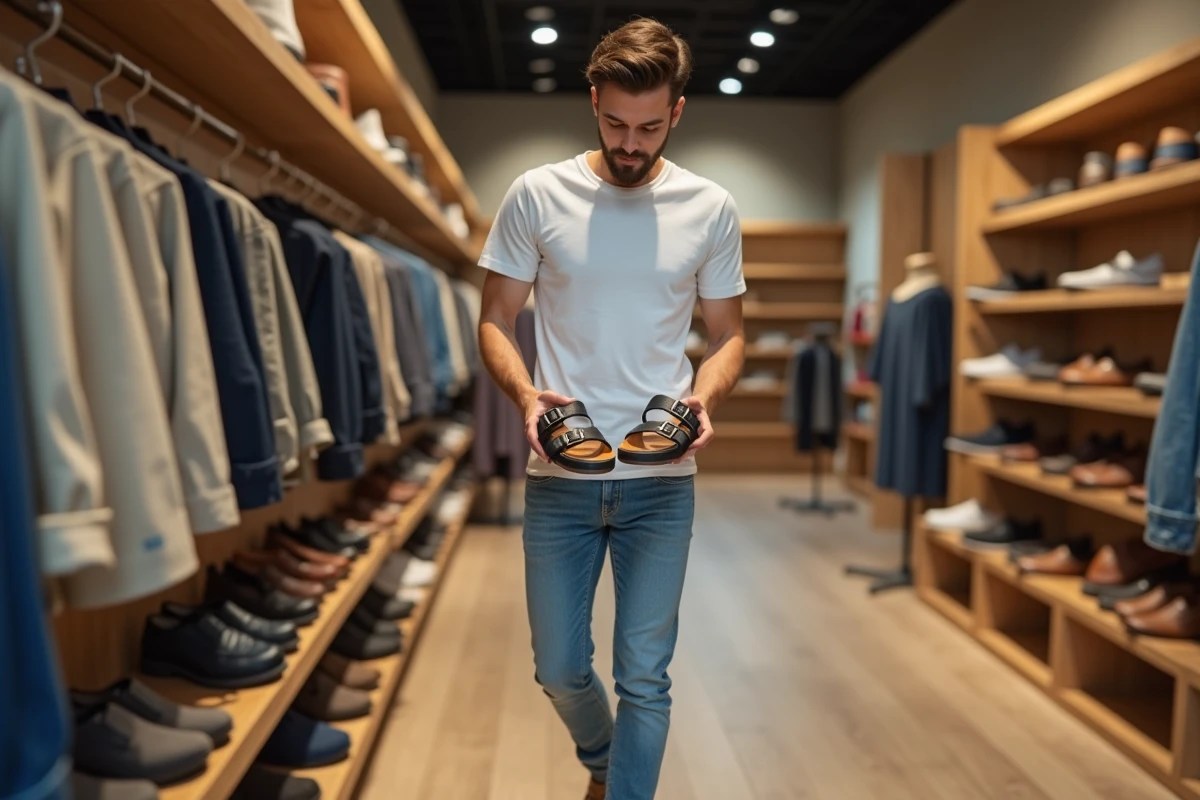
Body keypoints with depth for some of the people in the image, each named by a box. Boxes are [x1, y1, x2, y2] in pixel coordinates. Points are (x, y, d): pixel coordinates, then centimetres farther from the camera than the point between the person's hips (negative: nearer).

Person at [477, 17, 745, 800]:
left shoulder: (712, 209, 0)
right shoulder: (537, 195, -2)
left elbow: (728, 334, 7)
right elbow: (496, 321, 3)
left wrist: (704, 397, -14)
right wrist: (527, 396, -17)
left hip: (662, 480, 0)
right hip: (559, 478, 1)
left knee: (645, 677, 5)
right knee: (560, 669, 15)